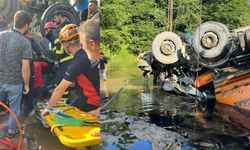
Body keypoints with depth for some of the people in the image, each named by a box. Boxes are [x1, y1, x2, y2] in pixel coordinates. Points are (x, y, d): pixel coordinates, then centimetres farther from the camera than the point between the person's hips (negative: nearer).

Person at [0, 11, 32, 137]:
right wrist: (26, 84, -6)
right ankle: (11, 130, 32)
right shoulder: (25, 42, -16)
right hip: (15, 82, -3)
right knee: (14, 108, 17)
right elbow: (25, 67, -18)